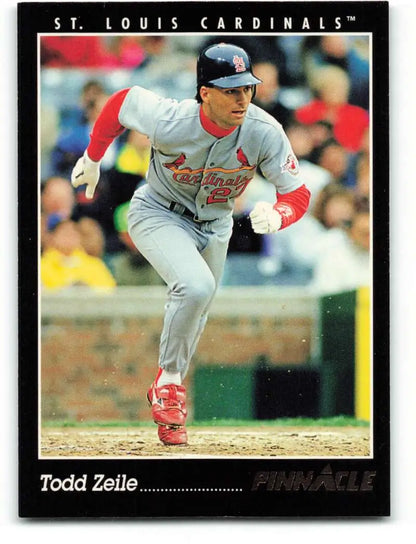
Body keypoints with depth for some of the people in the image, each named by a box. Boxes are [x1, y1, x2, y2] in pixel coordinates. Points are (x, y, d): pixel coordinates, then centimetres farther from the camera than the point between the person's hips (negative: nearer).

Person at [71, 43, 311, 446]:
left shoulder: (265, 133, -27)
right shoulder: (169, 122, -33)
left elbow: (297, 195, -21)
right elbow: (121, 102, -13)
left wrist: (276, 216, -44)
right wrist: (92, 159, 1)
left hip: (213, 226, 4)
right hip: (158, 213, -4)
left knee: (194, 317, 18)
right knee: (196, 286, -29)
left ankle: (166, 393, 42)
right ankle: (169, 383, -9)